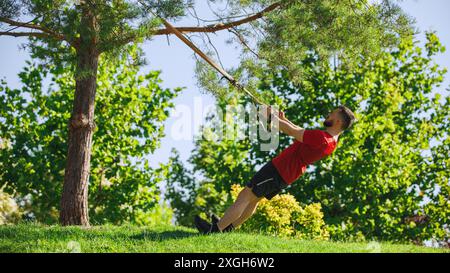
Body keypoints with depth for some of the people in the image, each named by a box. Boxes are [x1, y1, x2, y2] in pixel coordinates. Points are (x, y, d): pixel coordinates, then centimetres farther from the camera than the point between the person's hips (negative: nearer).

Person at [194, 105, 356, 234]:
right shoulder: (332, 141, 7)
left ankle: (214, 230, -4)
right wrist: (284, 120, 15)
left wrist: (272, 117, -10)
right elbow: (301, 132, 19)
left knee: (245, 196, -6)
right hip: (288, 175, 10)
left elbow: (293, 131, -21)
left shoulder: (321, 138, -25)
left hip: (279, 169, -10)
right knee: (254, 199, 20)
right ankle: (228, 227, 29)